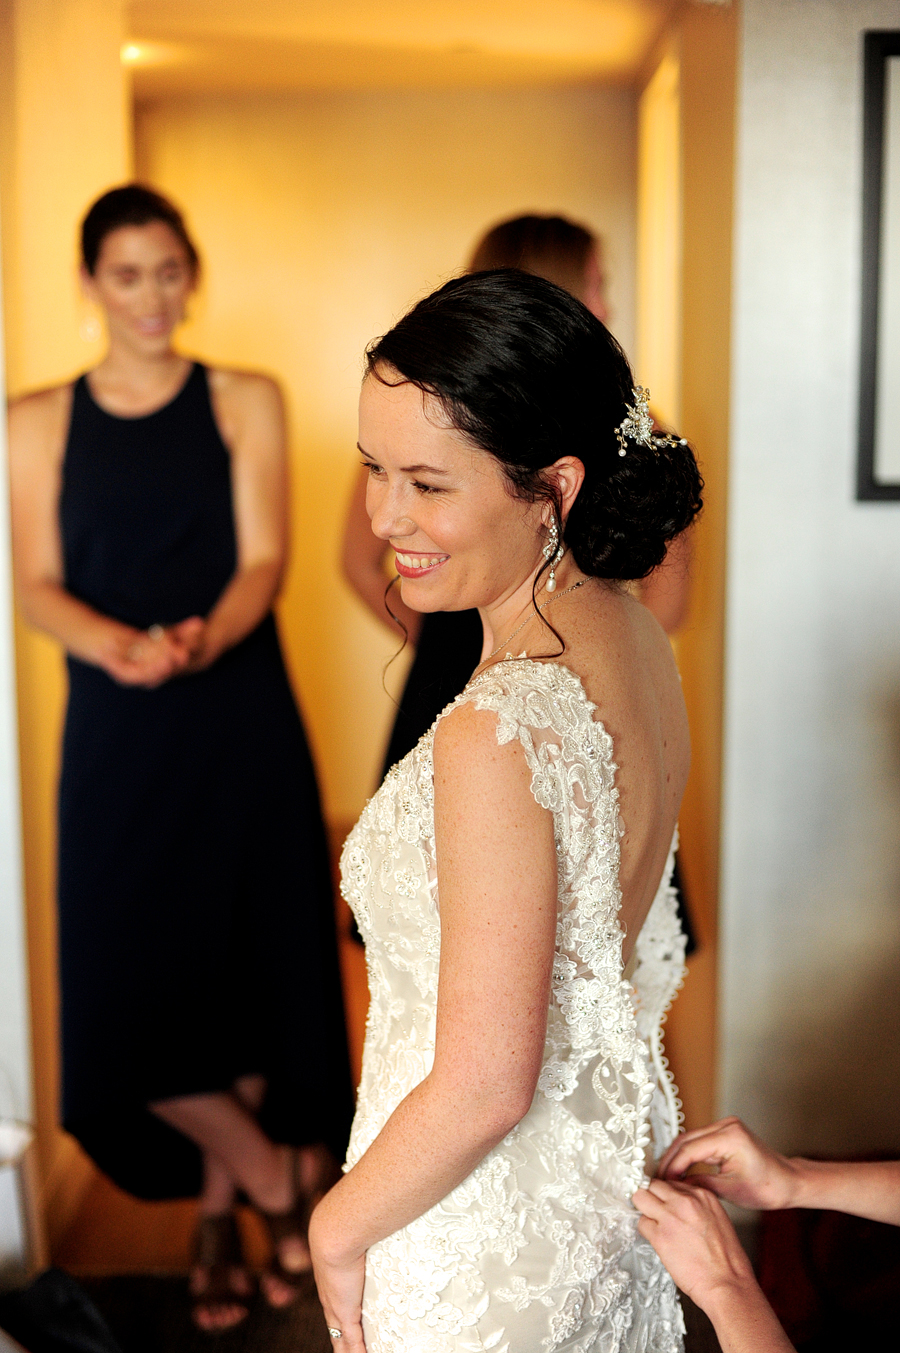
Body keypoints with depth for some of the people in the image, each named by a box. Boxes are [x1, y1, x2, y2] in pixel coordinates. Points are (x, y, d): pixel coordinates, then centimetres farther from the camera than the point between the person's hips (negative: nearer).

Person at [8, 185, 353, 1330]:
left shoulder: (245, 403, 5)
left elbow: (263, 560, -5)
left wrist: (205, 640, -26)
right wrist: (118, 643, -22)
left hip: (240, 724, -1)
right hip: (117, 732, 1)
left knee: (240, 964, 3)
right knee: (128, 981, -2)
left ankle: (220, 1215, 26)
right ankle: (275, 1176, 22)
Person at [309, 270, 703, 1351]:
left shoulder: (500, 734, -34)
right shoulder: (634, 635, -6)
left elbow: (487, 1085, -28)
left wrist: (338, 1225, -11)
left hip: (486, 1238, -7)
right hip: (611, 1153, 8)